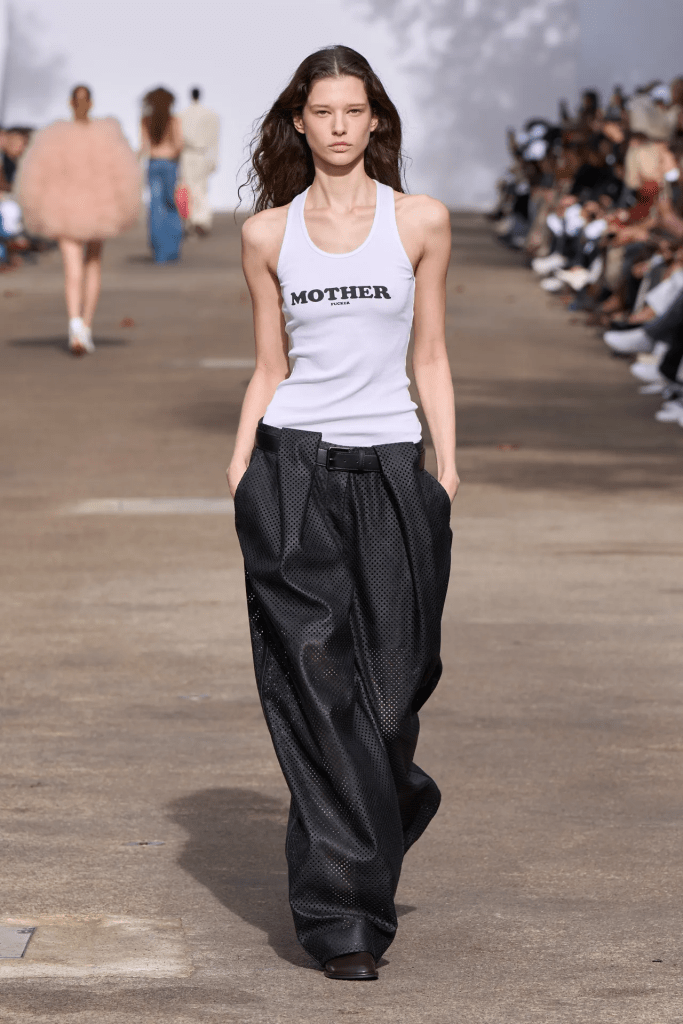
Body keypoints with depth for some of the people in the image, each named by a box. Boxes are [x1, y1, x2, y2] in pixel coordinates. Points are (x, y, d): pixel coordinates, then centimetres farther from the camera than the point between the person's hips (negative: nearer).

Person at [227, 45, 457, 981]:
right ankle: (346, 918, -2)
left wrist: (447, 469, 1)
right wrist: (240, 466, 2)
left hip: (390, 466, 0)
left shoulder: (419, 221, 6)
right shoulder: (269, 233, 8)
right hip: (294, 468, 0)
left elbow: (430, 358, 7)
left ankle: (375, 819, 30)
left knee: (391, 680, -1)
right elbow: (269, 367, 11)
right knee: (319, 681, -6)